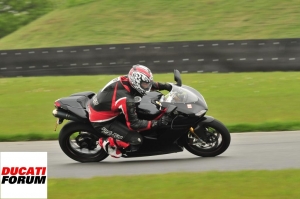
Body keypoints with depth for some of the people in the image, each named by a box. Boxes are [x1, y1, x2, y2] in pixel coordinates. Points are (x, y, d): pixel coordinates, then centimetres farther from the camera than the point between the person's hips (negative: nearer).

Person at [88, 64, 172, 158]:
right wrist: (157, 122, -26)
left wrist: (165, 86, 3)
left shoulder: (126, 79, -10)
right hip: (102, 122, -9)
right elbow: (133, 124, -26)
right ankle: (107, 142, 1)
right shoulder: (126, 100, -33)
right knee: (136, 141, -17)